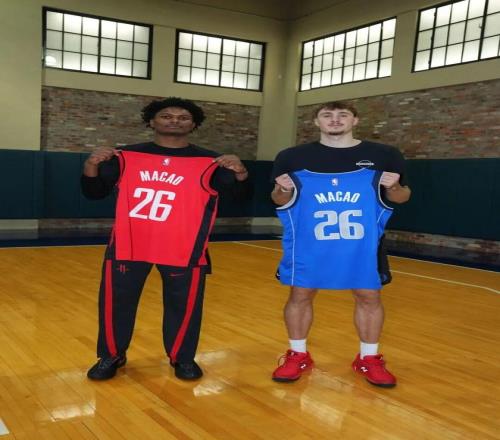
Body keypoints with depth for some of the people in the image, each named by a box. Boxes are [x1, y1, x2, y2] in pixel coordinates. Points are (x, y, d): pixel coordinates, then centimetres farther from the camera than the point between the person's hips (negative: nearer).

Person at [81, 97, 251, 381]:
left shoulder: (208, 162, 0)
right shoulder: (127, 156, 4)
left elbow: (241, 196, -5)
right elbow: (95, 193, 6)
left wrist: (240, 172, -26)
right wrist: (92, 167, -14)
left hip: (183, 251, -1)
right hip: (127, 246, 2)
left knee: (183, 306, 7)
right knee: (116, 303, 9)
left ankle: (183, 358, 29)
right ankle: (112, 356, 30)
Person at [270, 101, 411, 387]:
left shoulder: (384, 156, -1)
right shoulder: (293, 157, 0)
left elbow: (402, 197, 6)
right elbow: (280, 201, 7)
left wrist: (394, 187, -16)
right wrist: (283, 191, -16)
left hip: (363, 245, 1)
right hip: (309, 246, 0)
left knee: (369, 297, 7)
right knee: (300, 296, 6)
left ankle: (369, 358, 26)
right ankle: (298, 355, 24)